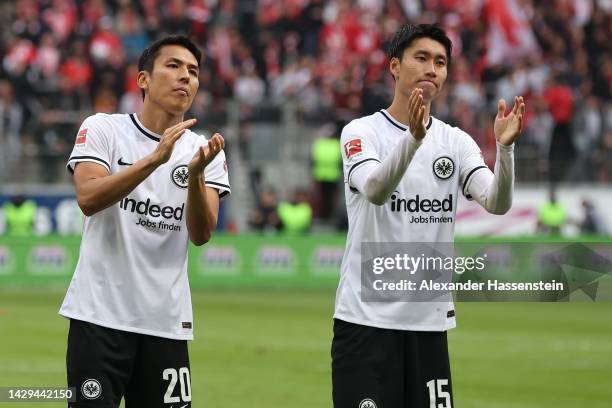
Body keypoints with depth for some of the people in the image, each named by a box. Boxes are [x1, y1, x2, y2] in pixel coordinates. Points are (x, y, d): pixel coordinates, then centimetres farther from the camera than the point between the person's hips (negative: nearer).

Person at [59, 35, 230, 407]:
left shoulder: (205, 150, 8)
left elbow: (201, 234, -4)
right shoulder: (102, 129, 0)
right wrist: (155, 158, -25)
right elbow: (88, 199, -16)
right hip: (100, 316, -3)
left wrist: (195, 173, -21)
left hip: (167, 322, 3)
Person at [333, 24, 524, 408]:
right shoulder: (362, 132, -2)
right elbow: (375, 190, -23)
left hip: (430, 319, 4)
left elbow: (497, 203, -7)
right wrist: (414, 136, -38)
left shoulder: (456, 142, 9)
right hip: (366, 318, -4)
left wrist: (505, 146, -25)